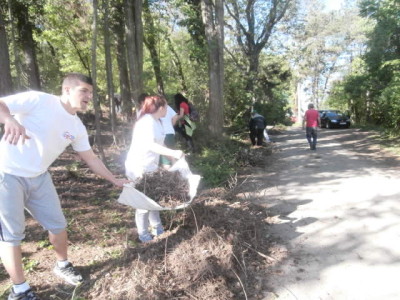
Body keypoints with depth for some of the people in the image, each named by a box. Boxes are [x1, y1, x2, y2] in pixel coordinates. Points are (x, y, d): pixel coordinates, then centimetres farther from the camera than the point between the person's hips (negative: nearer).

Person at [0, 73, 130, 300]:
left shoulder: (77, 127, 1)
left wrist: (115, 180, 13)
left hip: (38, 178, 6)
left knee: (57, 224, 11)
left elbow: (91, 159, 10)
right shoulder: (38, 100, -17)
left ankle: (63, 265, 36)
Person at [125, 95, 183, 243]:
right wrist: (173, 153, -41)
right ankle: (144, 235, 18)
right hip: (139, 168, -10)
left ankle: (157, 228, 33)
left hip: (150, 167, 10)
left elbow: (159, 143, 14)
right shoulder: (147, 121, -22)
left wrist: (171, 157, 13)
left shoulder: (156, 121, 7)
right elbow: (150, 145, -35)